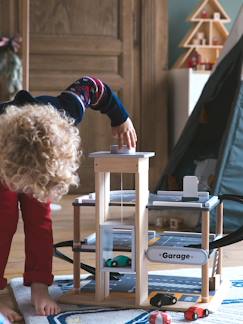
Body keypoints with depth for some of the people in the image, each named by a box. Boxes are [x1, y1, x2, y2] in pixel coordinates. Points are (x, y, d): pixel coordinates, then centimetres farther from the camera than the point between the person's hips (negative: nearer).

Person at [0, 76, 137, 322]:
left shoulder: (63, 115, -43)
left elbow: (90, 86, -22)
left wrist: (121, 119, -11)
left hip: (38, 161, 3)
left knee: (39, 219, -11)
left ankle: (38, 285, -7)